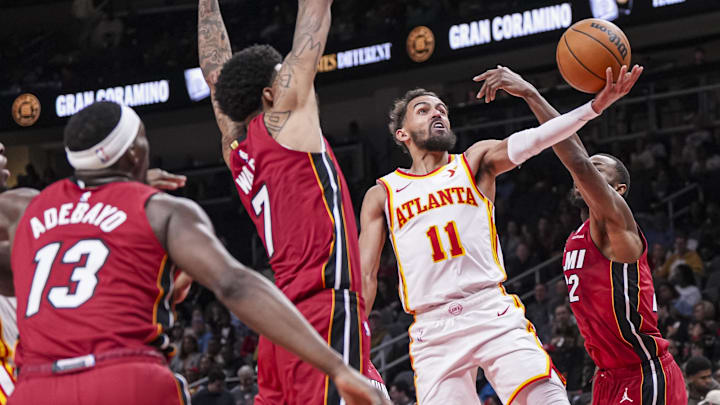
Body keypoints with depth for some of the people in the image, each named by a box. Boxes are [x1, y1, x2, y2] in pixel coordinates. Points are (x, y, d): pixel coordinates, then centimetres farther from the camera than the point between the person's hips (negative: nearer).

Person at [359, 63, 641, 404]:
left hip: (493, 313, 0)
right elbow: (364, 277, 12)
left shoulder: (475, 162, 14)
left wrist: (595, 105, -20)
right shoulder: (382, 195, 14)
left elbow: (533, 140, -3)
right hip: (432, 332, 1)